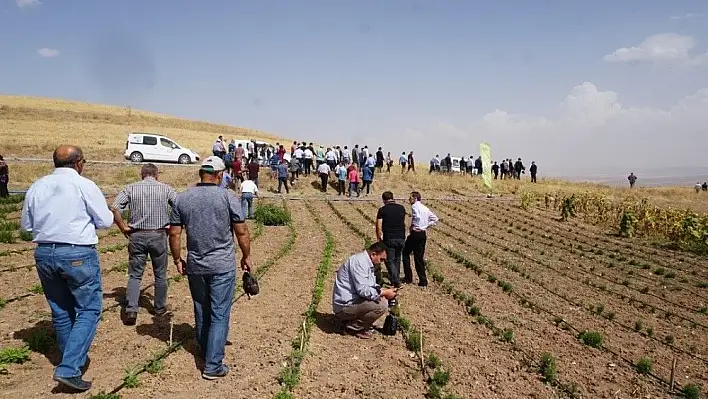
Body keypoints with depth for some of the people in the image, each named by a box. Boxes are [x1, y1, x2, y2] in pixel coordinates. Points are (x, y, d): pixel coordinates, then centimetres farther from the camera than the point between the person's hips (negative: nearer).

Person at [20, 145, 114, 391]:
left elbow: (26, 225, 13)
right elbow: (106, 221, -3)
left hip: (44, 253, 6)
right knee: (89, 309, 3)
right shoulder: (85, 186, -10)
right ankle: (69, 369, -6)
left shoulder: (37, 186, 5)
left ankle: (72, 359, 33)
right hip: (78, 254, -6)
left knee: (61, 311, 18)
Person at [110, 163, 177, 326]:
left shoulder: (131, 188, 1)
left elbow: (114, 208, -8)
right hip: (159, 235, 0)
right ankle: (159, 308, 27)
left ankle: (131, 311, -1)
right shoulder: (165, 188, 0)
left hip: (137, 236, 1)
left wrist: (123, 228, 0)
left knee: (135, 275, 9)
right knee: (160, 274, 15)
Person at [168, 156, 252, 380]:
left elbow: (174, 234, 2)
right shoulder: (228, 197, -10)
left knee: (201, 313, 18)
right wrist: (246, 256, 6)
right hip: (222, 266, -4)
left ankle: (206, 354, 35)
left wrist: (177, 259, 15)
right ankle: (212, 366, 4)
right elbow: (241, 231, -7)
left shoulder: (182, 198, 1)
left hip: (195, 266, 4)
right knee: (219, 315, 3)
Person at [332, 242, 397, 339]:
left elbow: (371, 285, 21)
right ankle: (353, 327, -6)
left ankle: (352, 320, 10)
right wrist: (384, 293, -16)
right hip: (344, 305, -11)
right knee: (381, 305, -21)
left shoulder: (366, 262, 13)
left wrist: (383, 290, 4)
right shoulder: (359, 262, -19)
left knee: (383, 299, 10)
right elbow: (362, 290, -26)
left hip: (352, 300, 11)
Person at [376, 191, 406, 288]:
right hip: (401, 238, 4)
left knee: (390, 260, 3)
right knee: (397, 259, 18)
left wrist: (379, 239, 5)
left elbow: (379, 226, -7)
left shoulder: (382, 210, -5)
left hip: (389, 239, -4)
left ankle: (396, 281, -9)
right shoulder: (401, 208, 6)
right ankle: (394, 279, 24)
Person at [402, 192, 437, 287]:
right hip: (423, 234, 7)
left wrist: (412, 225, -12)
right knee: (419, 257, 11)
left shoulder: (414, 206, -9)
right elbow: (435, 219, 16)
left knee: (405, 253, 10)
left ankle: (408, 278, 10)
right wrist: (426, 226, 12)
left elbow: (417, 217, -27)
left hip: (415, 233, -7)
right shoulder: (425, 208, 15)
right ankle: (423, 281, 8)